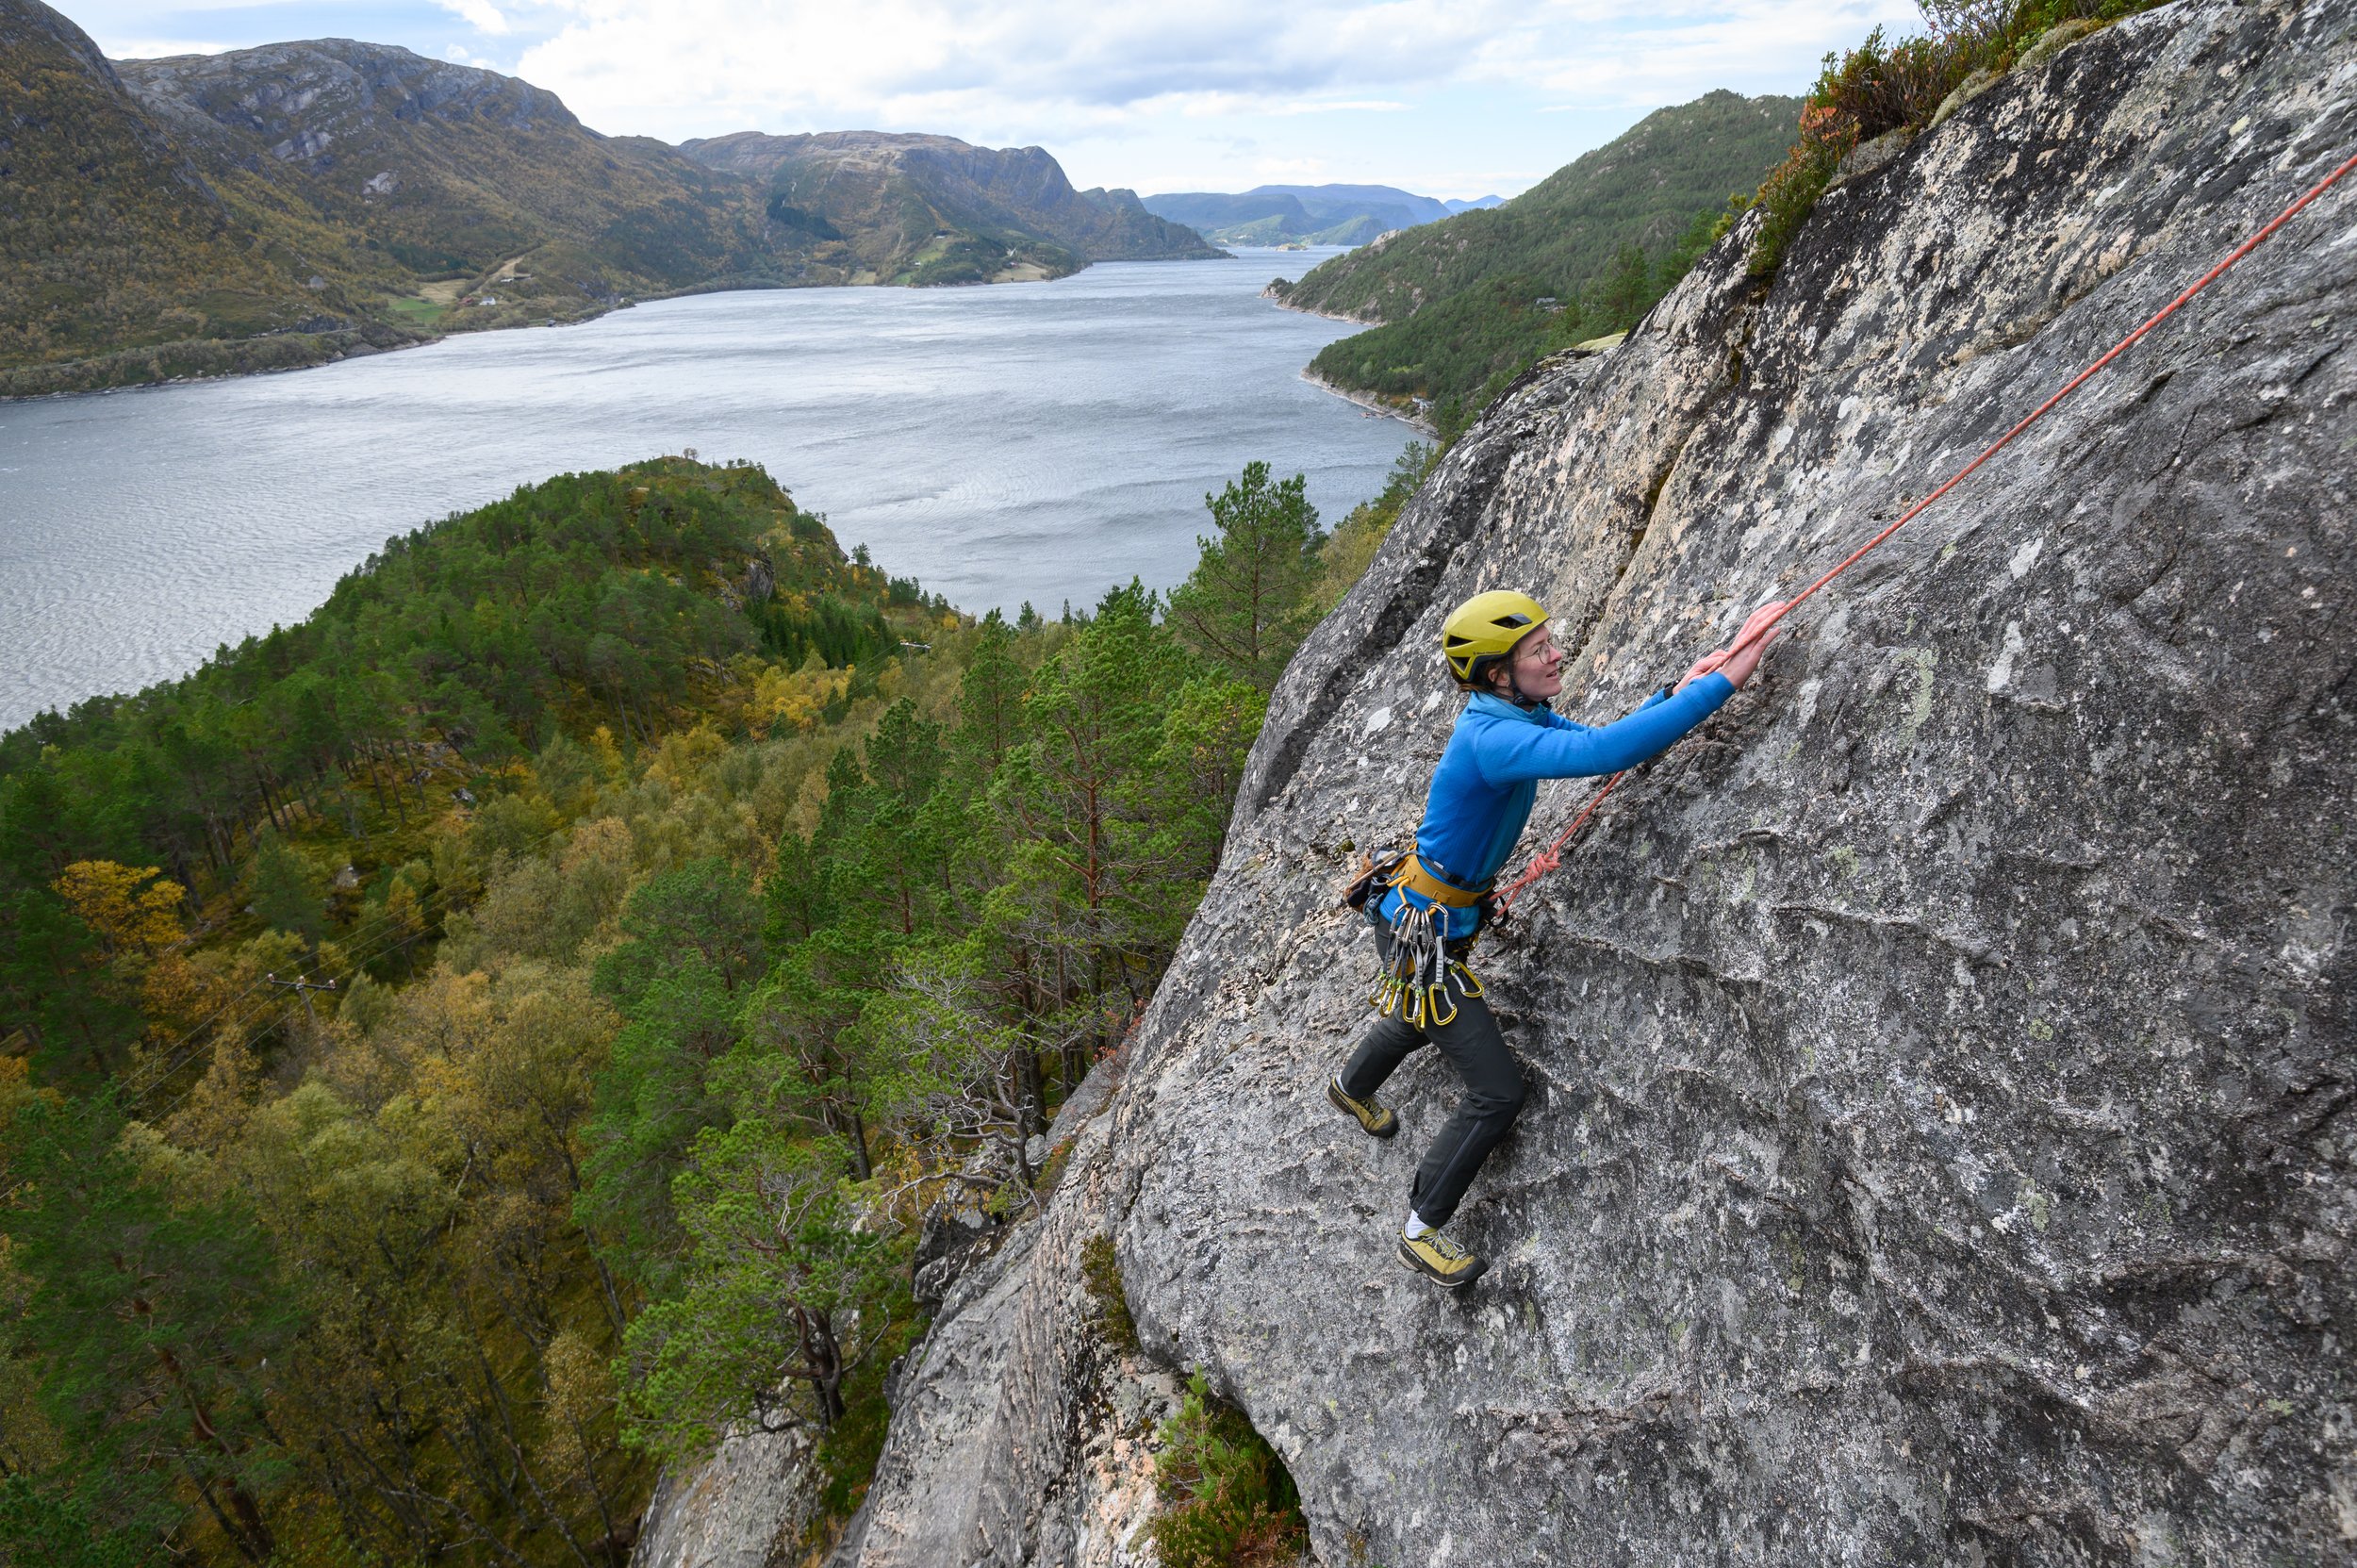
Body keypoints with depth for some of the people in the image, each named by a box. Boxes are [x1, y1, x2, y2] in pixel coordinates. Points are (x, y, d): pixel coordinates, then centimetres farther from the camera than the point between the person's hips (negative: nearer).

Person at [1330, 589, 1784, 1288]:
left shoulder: (1521, 716, -2)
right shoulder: (1490, 739, -33)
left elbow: (1602, 741, 4)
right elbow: (1604, 752, -45)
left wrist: (1674, 693, -12)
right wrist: (1719, 685, -42)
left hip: (1434, 919, 10)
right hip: (1420, 933, -10)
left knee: (1420, 1020, 37)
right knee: (1497, 1091, -3)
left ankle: (1351, 1088, 68)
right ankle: (1421, 1230, 15)